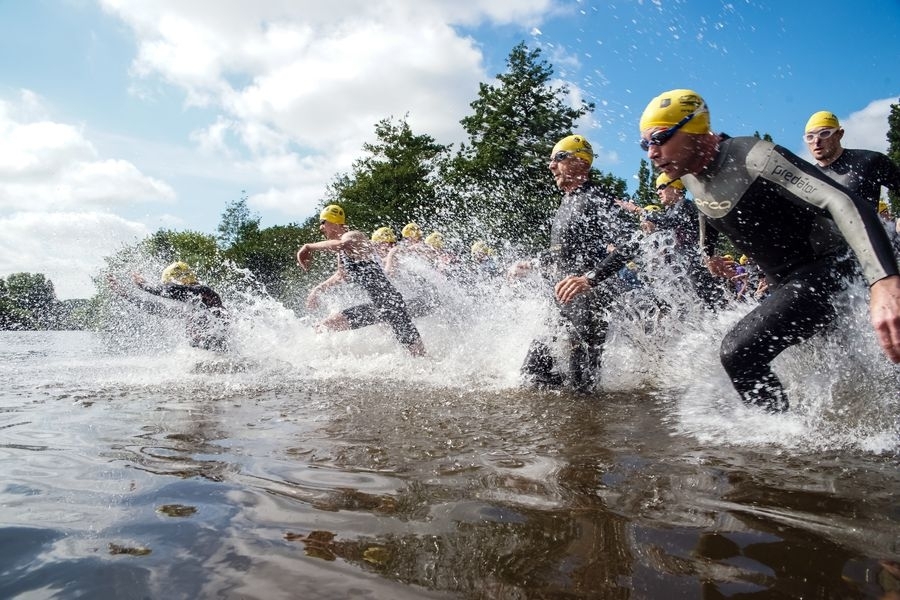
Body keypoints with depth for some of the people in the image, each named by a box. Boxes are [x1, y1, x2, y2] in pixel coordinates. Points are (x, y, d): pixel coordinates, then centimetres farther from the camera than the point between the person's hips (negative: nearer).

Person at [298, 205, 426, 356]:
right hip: (375, 305, 9)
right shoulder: (342, 253, 15)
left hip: (389, 301, -9)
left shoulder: (353, 236, -13)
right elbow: (341, 275, 34)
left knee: (419, 353, -10)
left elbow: (343, 244, -39)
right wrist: (318, 289, 27)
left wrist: (309, 247, -30)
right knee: (324, 327, 10)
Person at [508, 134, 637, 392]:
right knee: (533, 373, 8)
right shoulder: (567, 201, 17)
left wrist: (590, 278, -37)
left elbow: (627, 244, -26)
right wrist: (530, 264, 28)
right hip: (562, 300, 9)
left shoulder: (596, 199, -13)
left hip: (589, 299, -9)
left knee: (580, 385, -7)